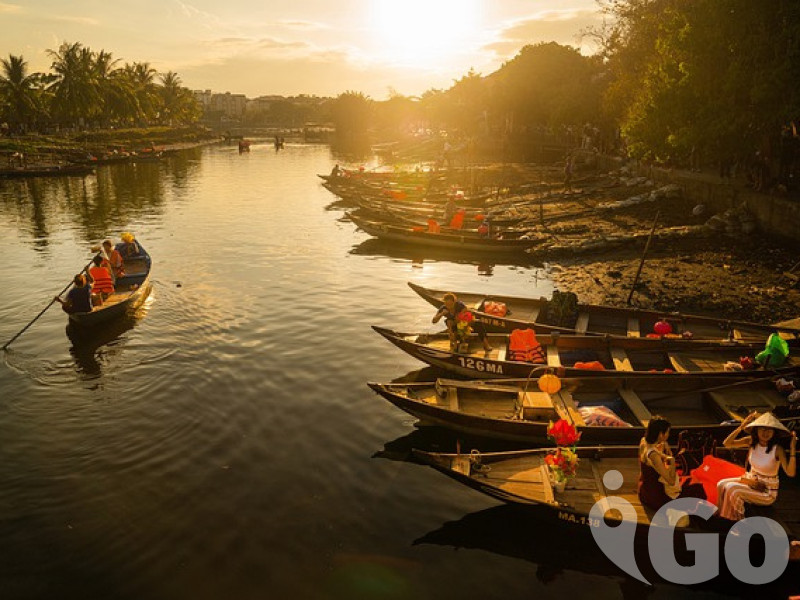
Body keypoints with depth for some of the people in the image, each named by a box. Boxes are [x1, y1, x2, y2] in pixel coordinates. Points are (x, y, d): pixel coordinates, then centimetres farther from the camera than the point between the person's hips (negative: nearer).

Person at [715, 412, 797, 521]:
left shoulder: (777, 449, -23)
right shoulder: (751, 441, -10)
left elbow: (790, 473, -31)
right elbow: (727, 443, -16)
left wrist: (792, 450, -39)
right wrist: (741, 427, -24)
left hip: (767, 491, -5)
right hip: (750, 480, 5)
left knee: (732, 488, -21)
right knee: (722, 485, -11)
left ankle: (739, 524, 1)